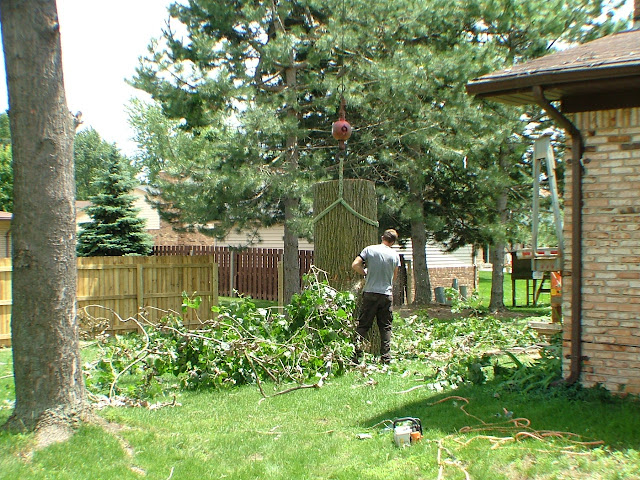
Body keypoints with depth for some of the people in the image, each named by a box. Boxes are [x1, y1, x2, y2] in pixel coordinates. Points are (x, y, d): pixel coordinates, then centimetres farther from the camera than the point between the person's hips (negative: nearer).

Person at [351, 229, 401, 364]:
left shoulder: (369, 249, -3)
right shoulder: (395, 255, 2)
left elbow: (355, 265, -7)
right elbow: (394, 276, 10)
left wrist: (365, 273, 9)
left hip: (370, 293, -1)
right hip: (387, 294, 1)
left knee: (363, 325, 5)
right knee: (385, 327, 9)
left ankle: (356, 354, -2)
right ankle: (386, 357, 8)